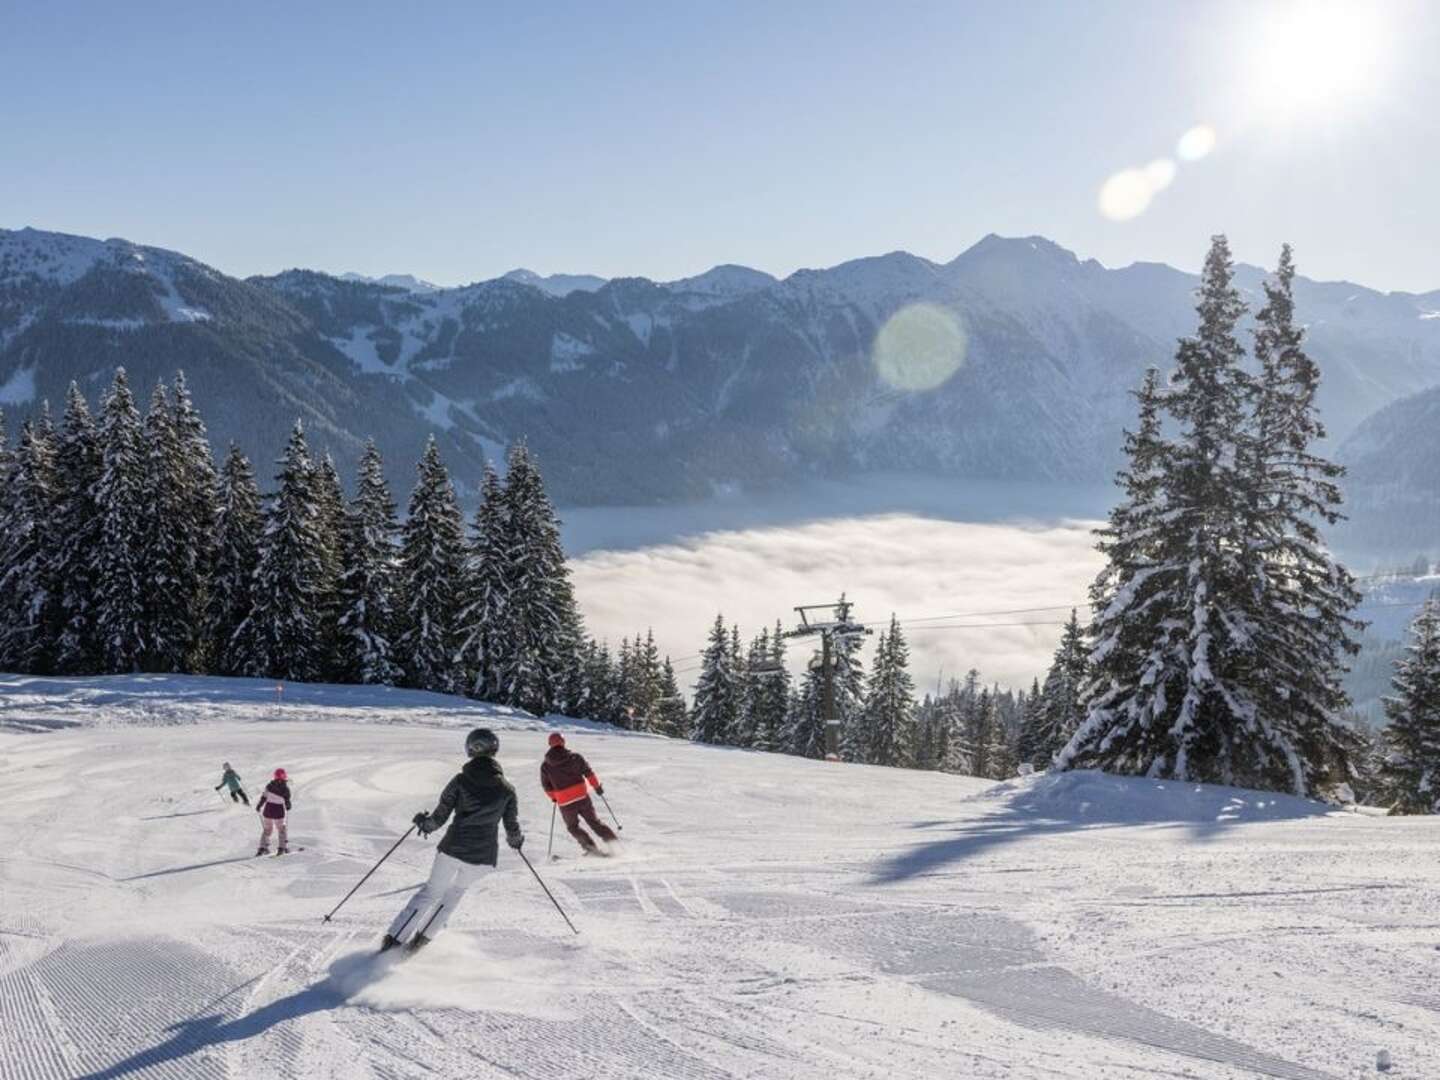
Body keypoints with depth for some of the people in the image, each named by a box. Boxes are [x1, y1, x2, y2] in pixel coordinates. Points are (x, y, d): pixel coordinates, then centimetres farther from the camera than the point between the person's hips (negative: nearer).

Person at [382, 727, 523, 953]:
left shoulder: (461, 780, -5)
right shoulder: (506, 789, -1)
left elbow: (439, 817, -3)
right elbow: (512, 828, 4)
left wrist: (424, 822, 18)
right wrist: (516, 840, 27)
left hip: (452, 849, -1)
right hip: (483, 856, 1)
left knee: (432, 890, 18)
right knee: (457, 891, 27)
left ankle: (394, 937, 12)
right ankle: (423, 937, 26)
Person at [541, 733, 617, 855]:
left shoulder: (545, 765, 0)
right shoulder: (574, 756, -3)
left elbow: (546, 786, 8)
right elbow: (588, 772, -3)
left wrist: (554, 797, 25)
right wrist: (597, 786, 9)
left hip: (565, 802, -1)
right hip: (582, 796, 1)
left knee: (573, 826, 19)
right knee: (593, 820, 15)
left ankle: (590, 846, 3)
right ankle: (613, 841, 12)